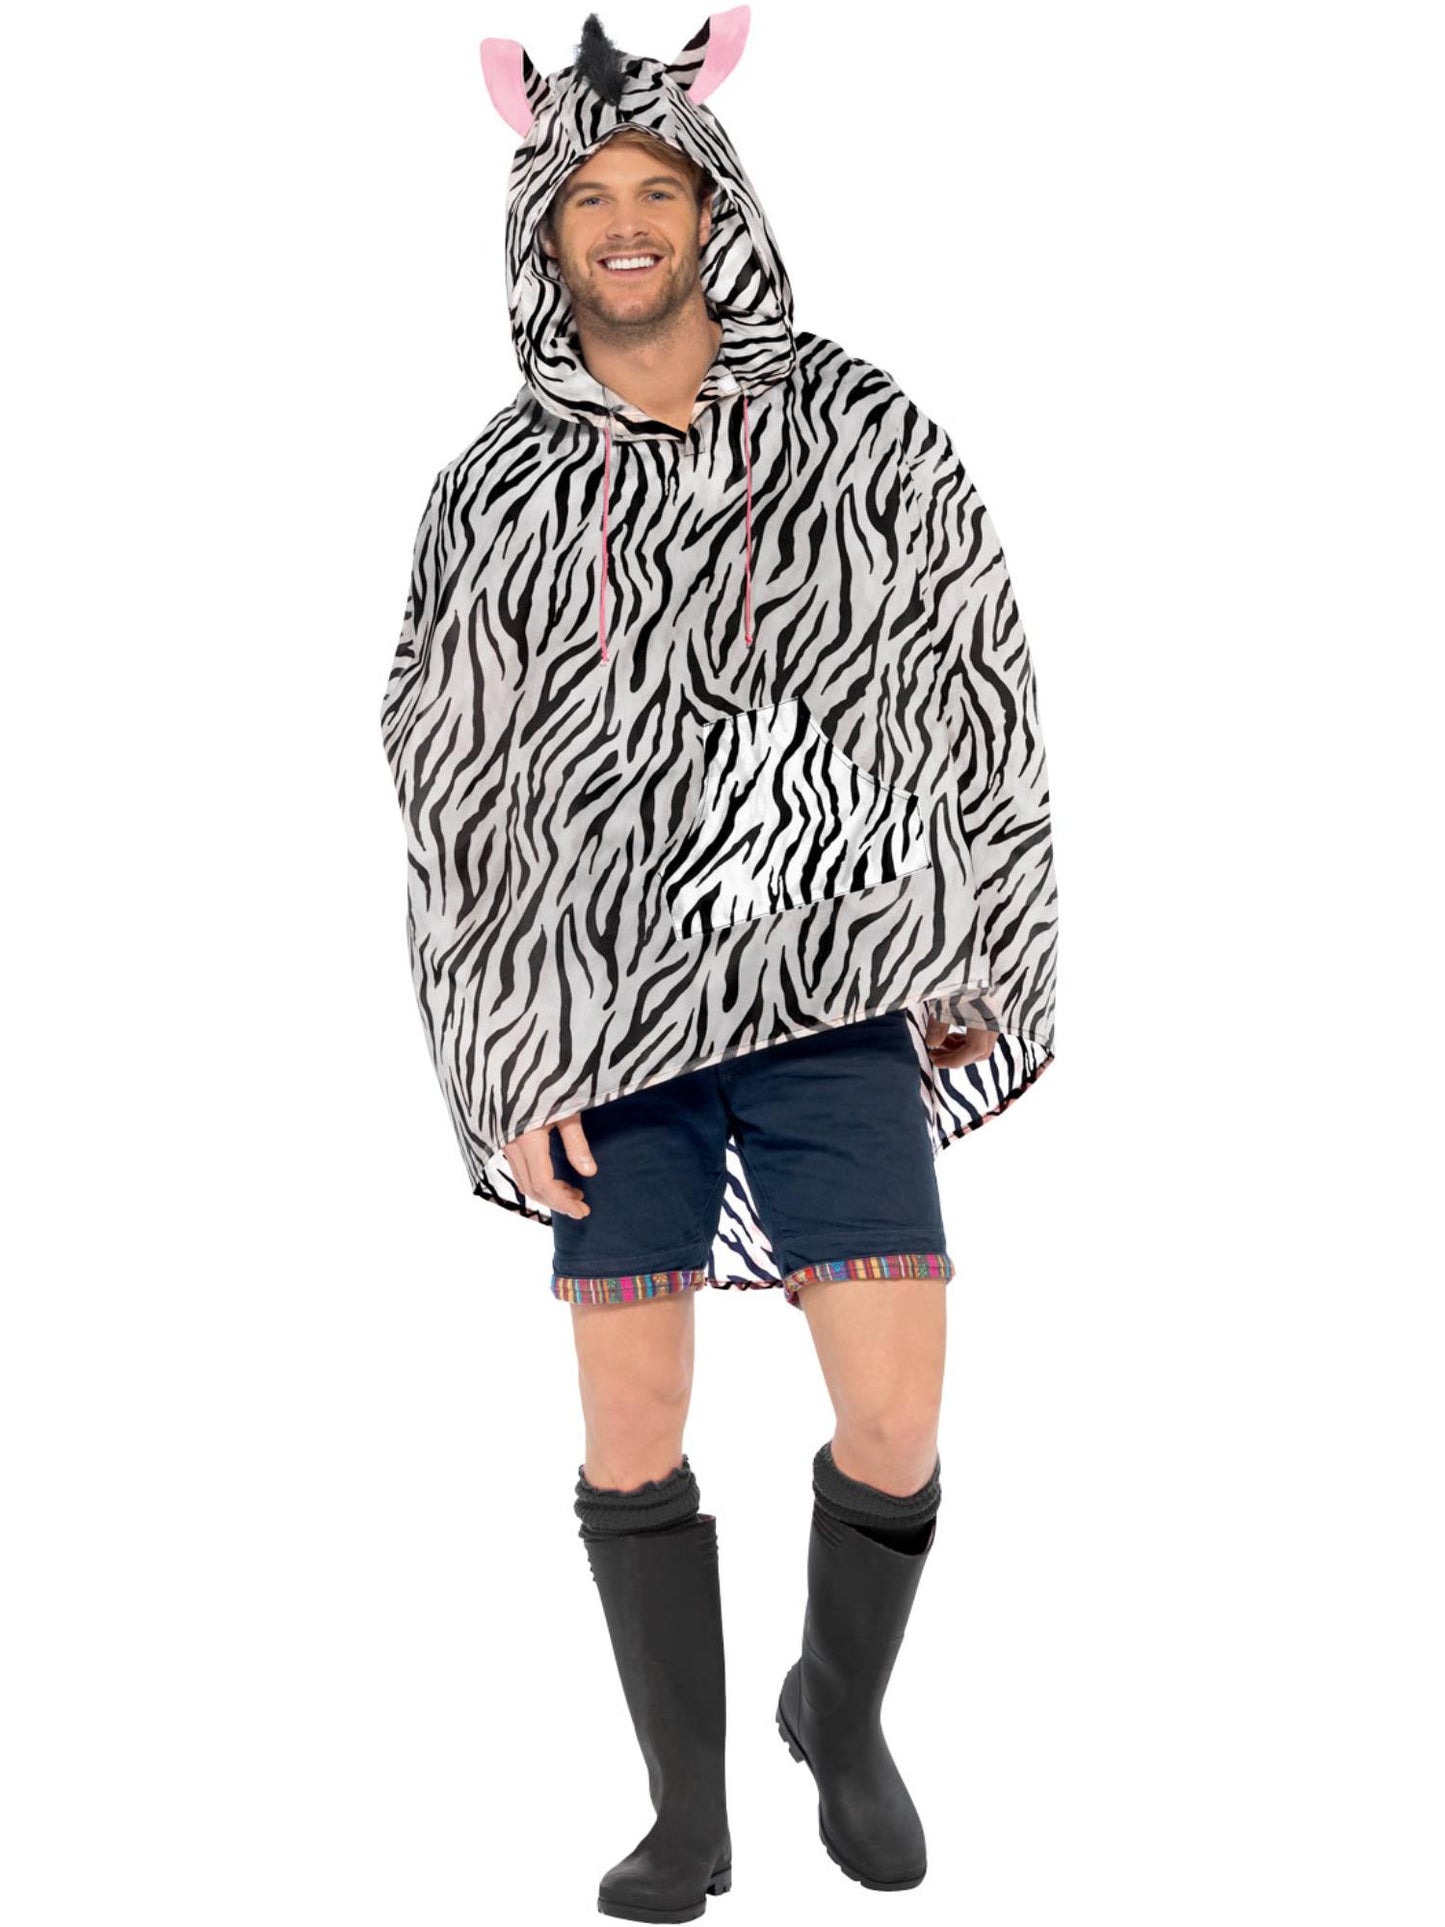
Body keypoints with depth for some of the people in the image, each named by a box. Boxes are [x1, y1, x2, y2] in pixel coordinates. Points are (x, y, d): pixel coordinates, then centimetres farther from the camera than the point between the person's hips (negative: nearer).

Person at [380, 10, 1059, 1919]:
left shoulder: (856, 429, 1)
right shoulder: (499, 493, 2)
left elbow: (974, 685, 6)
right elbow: (459, 789, 2)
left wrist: (977, 958, 6)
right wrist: (515, 1067, -3)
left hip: (832, 986, 0)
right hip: (613, 1002, 1)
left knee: (895, 1429, -3)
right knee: (632, 1439, 4)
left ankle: (842, 1712, 29)